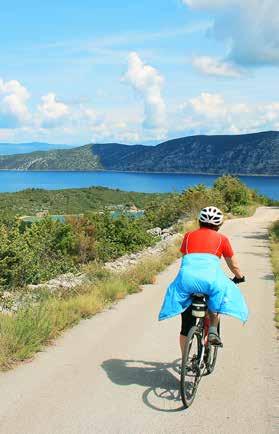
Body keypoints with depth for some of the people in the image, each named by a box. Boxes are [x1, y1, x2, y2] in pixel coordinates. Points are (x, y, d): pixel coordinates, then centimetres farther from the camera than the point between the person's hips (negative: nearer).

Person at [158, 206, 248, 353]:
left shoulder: (188, 236, 24)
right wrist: (240, 277, 46)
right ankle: (213, 330, 13)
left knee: (186, 325, 15)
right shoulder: (222, 239, 19)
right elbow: (234, 266, 26)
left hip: (186, 278, 2)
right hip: (210, 278, -2)